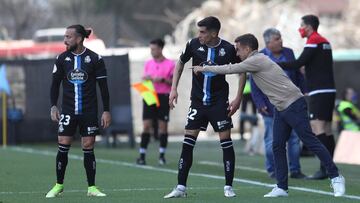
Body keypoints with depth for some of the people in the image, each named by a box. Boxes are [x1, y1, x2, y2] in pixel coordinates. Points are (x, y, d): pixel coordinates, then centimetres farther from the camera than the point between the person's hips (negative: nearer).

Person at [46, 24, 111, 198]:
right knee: (63, 146, -3)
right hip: (68, 110, 2)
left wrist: (106, 111, -3)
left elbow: (103, 86, -1)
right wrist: (53, 106, -1)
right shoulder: (62, 58, 2)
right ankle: (59, 185, 9)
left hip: (89, 111, -2)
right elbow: (55, 83, 9)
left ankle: (92, 187, 7)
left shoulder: (95, 59, -5)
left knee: (88, 148, -1)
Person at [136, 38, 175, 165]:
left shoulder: (170, 64, -1)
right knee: (146, 125, -4)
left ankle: (162, 155, 8)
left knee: (163, 126, 0)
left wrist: (162, 79, -17)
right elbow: (145, 79, 16)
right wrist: (146, 79, -6)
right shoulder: (148, 64, 11)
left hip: (163, 97, -3)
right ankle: (142, 156, -4)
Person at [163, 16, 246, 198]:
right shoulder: (194, 44, -8)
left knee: (226, 141, -5)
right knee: (188, 141, -3)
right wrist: (174, 88, 3)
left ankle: (228, 187, 4)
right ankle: (181, 187, 1)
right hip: (197, 101, 2)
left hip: (219, 102, -2)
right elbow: (180, 63, 10)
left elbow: (242, 71, 2)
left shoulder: (228, 49, -12)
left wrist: (238, 98, -4)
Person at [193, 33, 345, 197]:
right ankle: (281, 187, 5)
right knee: (277, 146, 3)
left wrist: (204, 68, -1)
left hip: (294, 105, -10)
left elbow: (230, 69, -11)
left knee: (310, 141, -8)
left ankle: (336, 177, -3)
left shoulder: (256, 60, -13)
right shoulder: (255, 61, 16)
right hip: (281, 108, 10)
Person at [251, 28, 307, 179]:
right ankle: (272, 171, 12)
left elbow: (298, 74, 15)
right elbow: (254, 85, -7)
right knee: (272, 140, 2)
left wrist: (303, 93, 9)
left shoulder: (289, 53, 7)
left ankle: (295, 170, 12)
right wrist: (260, 104, -14)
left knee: (294, 137, 5)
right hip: (271, 107, -4)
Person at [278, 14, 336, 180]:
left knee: (317, 127, -13)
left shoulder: (314, 41, -9)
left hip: (319, 92, -9)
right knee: (326, 130, 9)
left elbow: (298, 63, -17)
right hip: (329, 90, 9)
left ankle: (324, 169, -19)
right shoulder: (325, 42, 18)